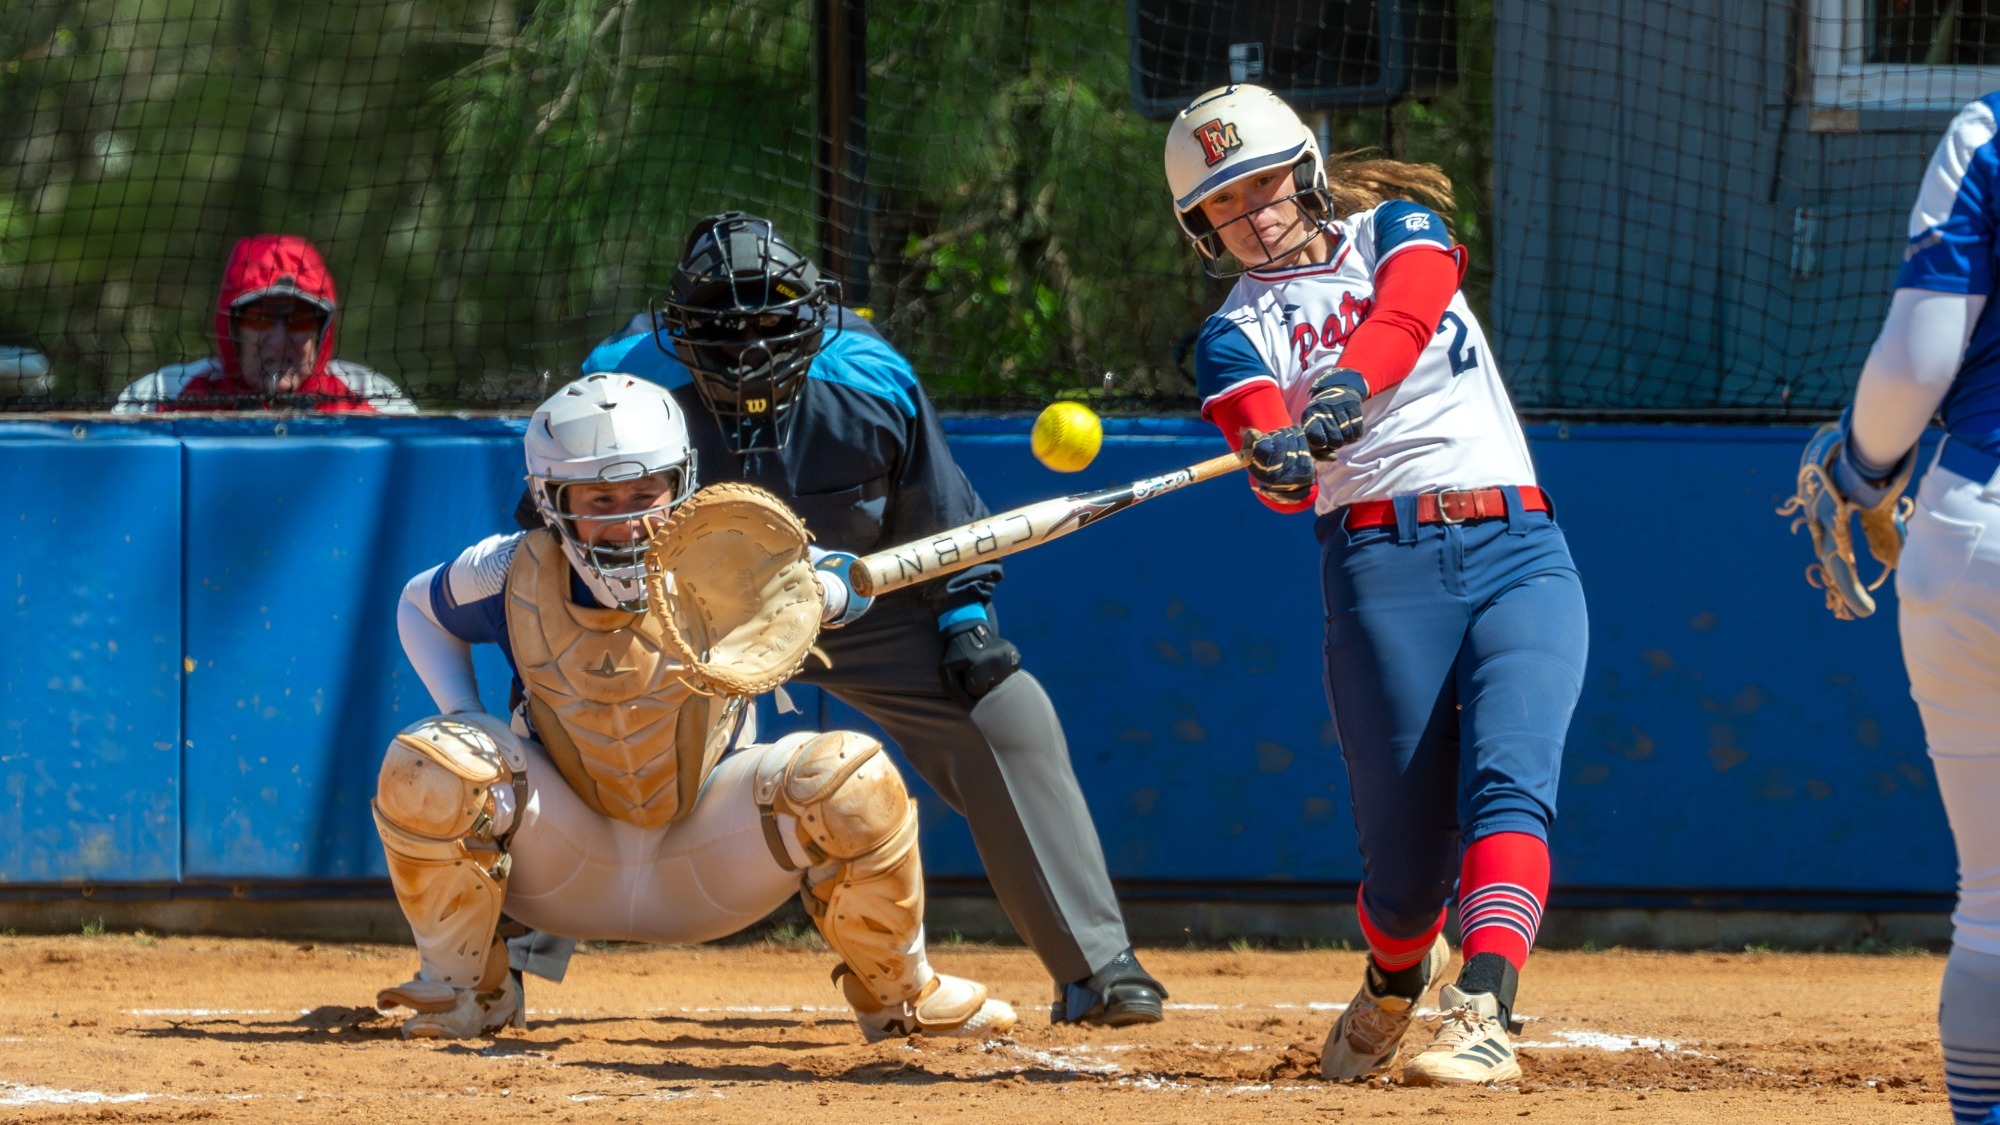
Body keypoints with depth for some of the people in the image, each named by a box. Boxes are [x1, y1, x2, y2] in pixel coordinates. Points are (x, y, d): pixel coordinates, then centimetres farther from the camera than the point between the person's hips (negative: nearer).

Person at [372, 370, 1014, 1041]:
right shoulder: (513, 579, -15)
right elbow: (419, 604, 6)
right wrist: (464, 715, -10)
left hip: (707, 869, 0)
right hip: (567, 874, 0)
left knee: (852, 778, -26)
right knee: (427, 767, -27)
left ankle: (897, 993, 3)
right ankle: (463, 987, 1)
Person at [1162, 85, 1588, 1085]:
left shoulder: (1395, 231, 15)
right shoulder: (1237, 336, 11)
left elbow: (1407, 312, -11)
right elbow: (1279, 471, -10)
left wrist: (1352, 383, -31)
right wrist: (1277, 463, -35)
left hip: (1519, 551, 0)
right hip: (1383, 565, 0)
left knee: (1507, 782, -22)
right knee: (1407, 850, -2)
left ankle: (1483, 1017, -34)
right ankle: (1393, 981, 30)